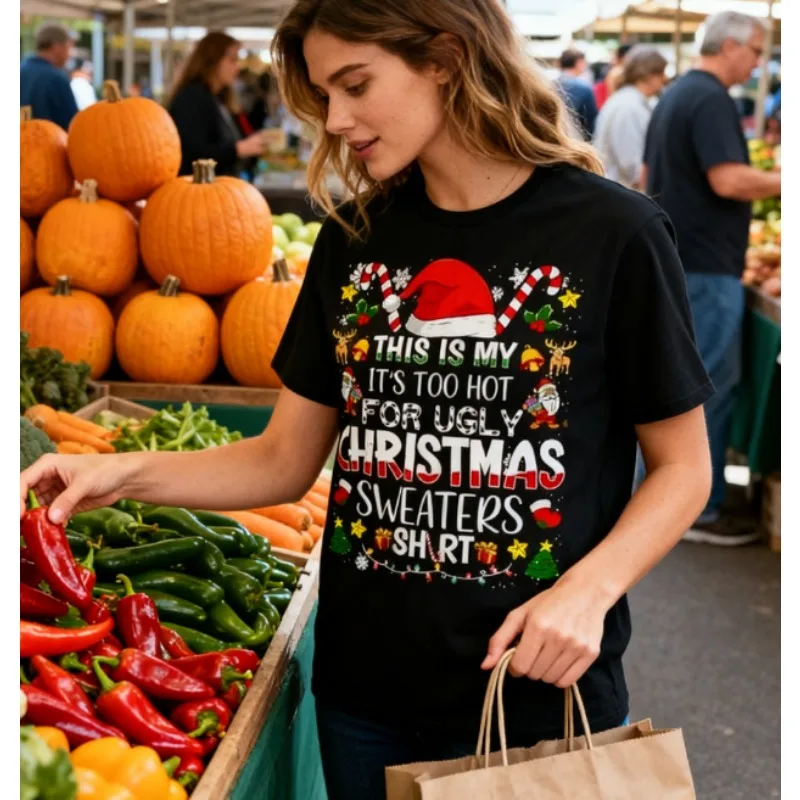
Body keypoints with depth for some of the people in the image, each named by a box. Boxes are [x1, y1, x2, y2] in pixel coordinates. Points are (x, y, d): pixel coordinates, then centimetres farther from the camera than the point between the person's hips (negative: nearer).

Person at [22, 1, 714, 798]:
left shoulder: (611, 233, -10)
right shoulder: (356, 239, 4)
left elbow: (682, 466, -4)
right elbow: (285, 460, 6)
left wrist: (589, 589, -20)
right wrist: (130, 473, -8)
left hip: (539, 697, -4)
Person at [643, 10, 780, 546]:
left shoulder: (675, 95, 15)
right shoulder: (711, 100, -16)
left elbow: (652, 178, 22)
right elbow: (730, 180, -25)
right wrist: (784, 182, -16)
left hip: (673, 258, 10)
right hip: (705, 266, -10)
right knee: (712, 387, -4)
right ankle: (700, 510, 1)